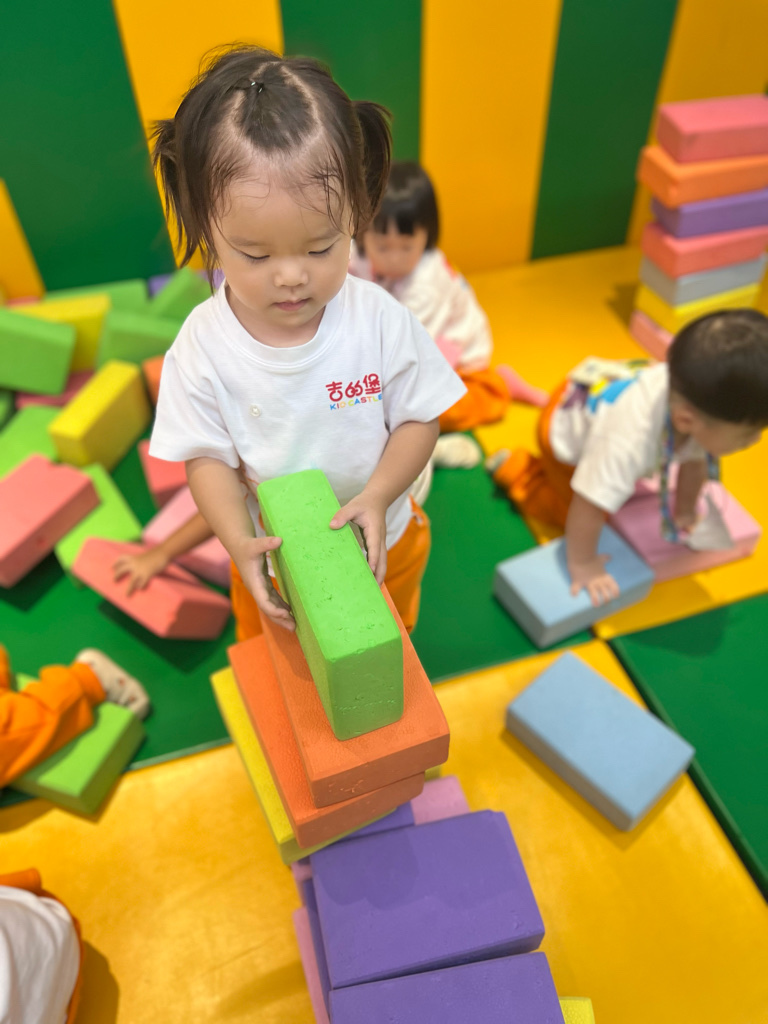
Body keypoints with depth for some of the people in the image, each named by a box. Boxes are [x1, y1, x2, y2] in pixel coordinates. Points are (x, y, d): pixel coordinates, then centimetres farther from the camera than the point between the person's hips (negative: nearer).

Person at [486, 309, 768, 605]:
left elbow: (695, 461, -10)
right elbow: (588, 507, -42)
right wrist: (582, 565, -28)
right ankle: (517, 469, 14)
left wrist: (684, 511, 3)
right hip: (565, 428, -6)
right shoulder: (629, 440, -51)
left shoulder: (702, 395, -30)